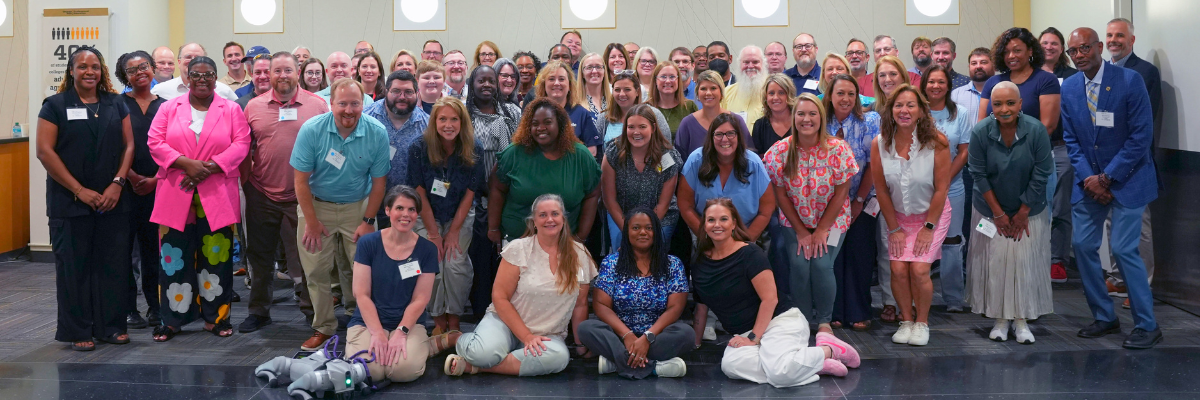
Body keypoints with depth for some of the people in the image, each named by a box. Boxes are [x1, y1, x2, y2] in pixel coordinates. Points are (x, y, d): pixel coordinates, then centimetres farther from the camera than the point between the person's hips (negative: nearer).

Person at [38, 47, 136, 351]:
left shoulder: (116, 105, 11)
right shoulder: (56, 105, 2)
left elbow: (128, 145, 8)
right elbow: (45, 151, -5)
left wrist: (117, 183, -7)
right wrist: (79, 190, -11)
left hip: (113, 200, 3)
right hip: (70, 201, -3)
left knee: (114, 264, 4)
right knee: (74, 266, 2)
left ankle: (112, 326, 15)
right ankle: (78, 332, 11)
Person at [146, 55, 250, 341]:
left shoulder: (231, 110, 7)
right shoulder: (169, 108, 10)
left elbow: (241, 144, -3)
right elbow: (155, 142, 1)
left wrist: (209, 167, -14)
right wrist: (186, 163, -14)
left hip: (217, 197, 0)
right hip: (176, 197, 1)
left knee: (216, 257, 3)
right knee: (175, 258, 1)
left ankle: (215, 317, 15)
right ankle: (173, 320, 10)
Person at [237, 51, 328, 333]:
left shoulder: (318, 105, -1)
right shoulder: (254, 107, 4)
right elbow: (244, 149, 10)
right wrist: (245, 183, 6)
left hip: (302, 197, -2)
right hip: (261, 196, 2)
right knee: (260, 256, 12)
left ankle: (311, 310, 20)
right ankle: (259, 311, 25)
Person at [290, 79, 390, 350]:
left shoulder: (377, 133, -12)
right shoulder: (311, 130, -15)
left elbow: (379, 181, -4)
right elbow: (301, 180, -10)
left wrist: (368, 221, -6)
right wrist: (311, 223, -10)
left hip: (357, 207, 0)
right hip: (316, 205, 0)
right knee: (316, 270, 3)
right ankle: (323, 327, 17)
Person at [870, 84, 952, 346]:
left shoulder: (936, 143, -17)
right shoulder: (880, 144, -11)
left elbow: (941, 189, -12)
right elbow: (882, 190, -4)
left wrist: (928, 228, -11)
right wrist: (893, 229, -3)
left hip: (931, 215, -2)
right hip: (897, 216, 2)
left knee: (919, 269, -14)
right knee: (898, 268, -11)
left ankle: (922, 323, 8)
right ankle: (906, 321, 11)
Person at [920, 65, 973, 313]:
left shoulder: (960, 114, 5)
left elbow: (964, 152, 2)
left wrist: (945, 179, -8)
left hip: (951, 188, 1)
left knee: (951, 243, 2)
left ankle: (953, 299, 10)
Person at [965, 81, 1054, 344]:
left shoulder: (1036, 131, -17)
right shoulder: (980, 133, -17)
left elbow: (1040, 177, -11)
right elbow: (979, 176, -9)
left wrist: (1022, 214, -8)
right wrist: (998, 213, -8)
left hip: (1028, 211, 0)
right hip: (991, 211, 0)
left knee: (1026, 263, 1)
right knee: (994, 263, 3)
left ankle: (1021, 319, 15)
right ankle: (1000, 318, 18)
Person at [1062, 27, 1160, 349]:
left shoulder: (1130, 80, -13)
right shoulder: (1068, 88, 1)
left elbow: (1142, 136, -14)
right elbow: (1071, 139, 5)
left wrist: (1106, 177, -15)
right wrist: (1087, 178, -9)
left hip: (1127, 178, -5)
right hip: (1089, 180, 5)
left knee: (1123, 248, -10)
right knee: (1083, 246, 4)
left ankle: (1147, 326, 4)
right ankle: (1104, 318, 19)